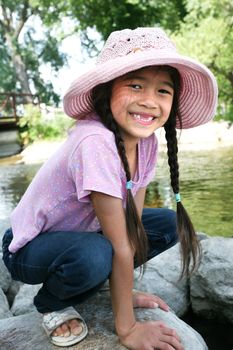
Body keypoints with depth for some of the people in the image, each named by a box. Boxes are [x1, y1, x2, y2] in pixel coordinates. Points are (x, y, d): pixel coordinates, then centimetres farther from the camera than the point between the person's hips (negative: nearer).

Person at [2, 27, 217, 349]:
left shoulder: (147, 141, -11)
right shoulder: (95, 142, -34)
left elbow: (133, 223, -7)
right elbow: (121, 246, -30)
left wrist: (126, 289, -6)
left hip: (81, 231, 7)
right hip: (30, 248, -7)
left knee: (168, 224, 0)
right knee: (94, 255, -37)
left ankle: (75, 289, 10)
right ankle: (52, 304, 1)